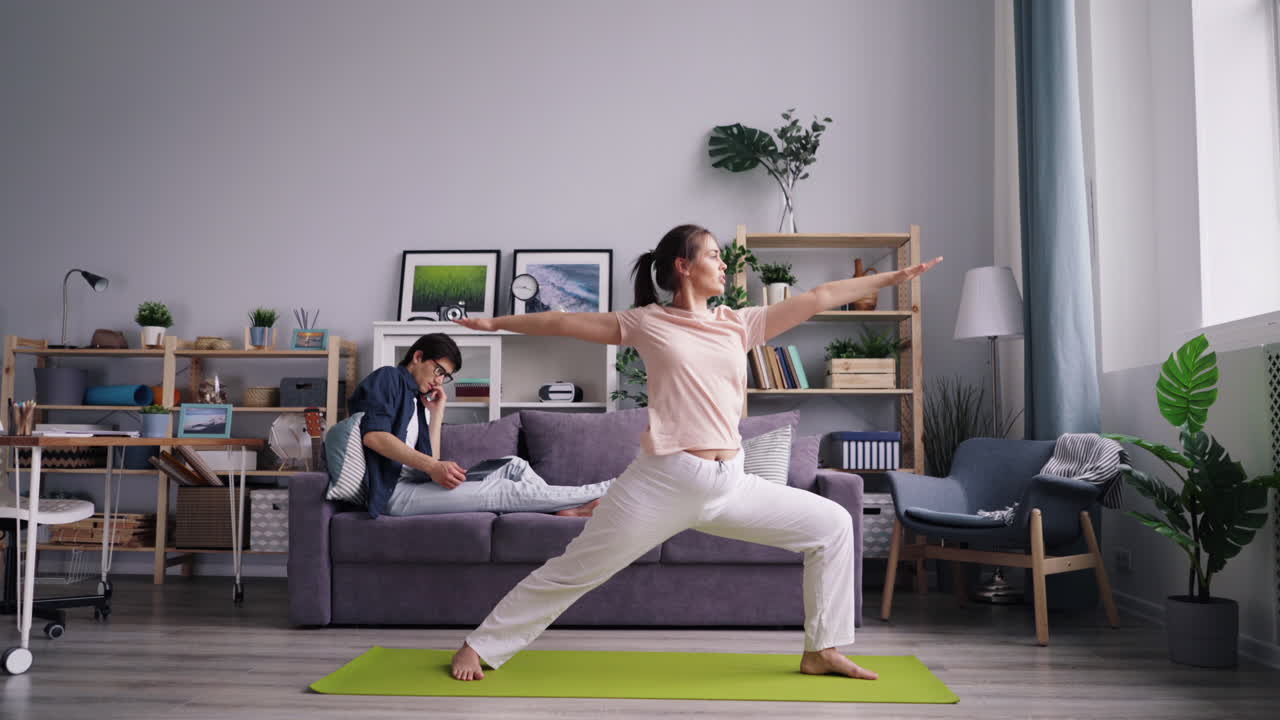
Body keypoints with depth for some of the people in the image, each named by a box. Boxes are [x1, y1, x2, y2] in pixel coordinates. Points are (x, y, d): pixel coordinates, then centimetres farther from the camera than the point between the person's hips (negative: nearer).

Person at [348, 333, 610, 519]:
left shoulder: (416, 401, 26)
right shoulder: (388, 378, 2)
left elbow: (429, 459, 14)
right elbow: (374, 436, -16)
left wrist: (436, 413, 13)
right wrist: (432, 466, -22)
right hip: (393, 490, -9)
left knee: (512, 466, 1)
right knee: (507, 490, -15)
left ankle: (566, 511, -16)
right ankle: (604, 491, -11)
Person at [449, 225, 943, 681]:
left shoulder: (739, 324, 12)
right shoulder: (647, 322, 3)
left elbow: (820, 297, 12)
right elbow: (564, 323, 10)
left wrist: (893, 277, 14)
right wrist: (498, 322, 14)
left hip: (731, 485, 5)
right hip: (664, 481, -5)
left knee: (831, 524, 3)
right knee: (572, 571, 1)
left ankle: (821, 650, 13)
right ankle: (479, 646, 18)